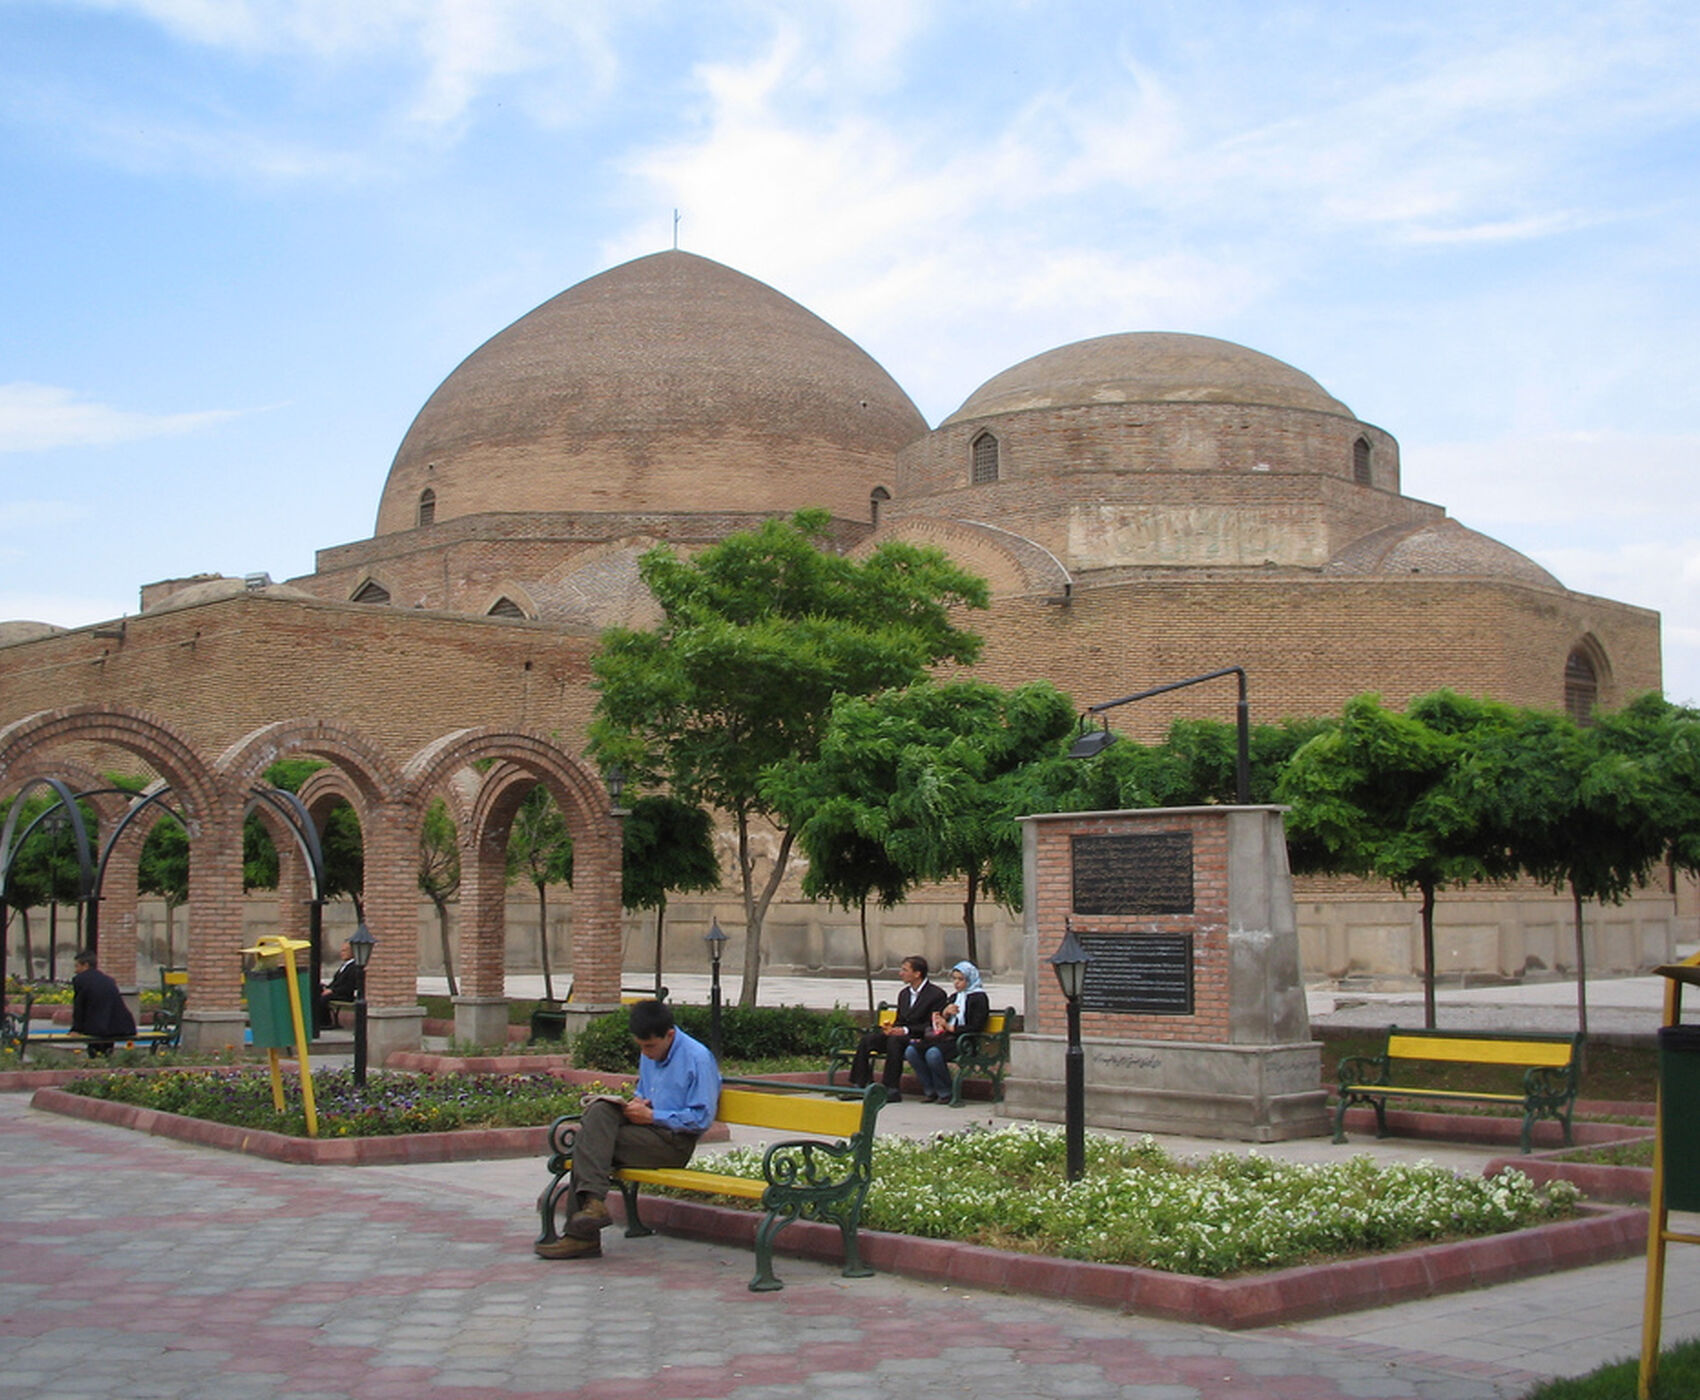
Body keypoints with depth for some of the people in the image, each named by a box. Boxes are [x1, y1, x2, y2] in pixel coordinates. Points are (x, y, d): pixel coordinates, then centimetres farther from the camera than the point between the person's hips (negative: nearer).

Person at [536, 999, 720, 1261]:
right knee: (599, 1110, -21)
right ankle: (593, 1201, -28)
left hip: (675, 1142, -8)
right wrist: (637, 1104, 4)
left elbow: (701, 1118, -12)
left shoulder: (697, 1058, -10)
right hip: (648, 1131, 8)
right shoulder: (648, 1055, 15)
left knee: (589, 1142, -20)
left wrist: (651, 1116, -15)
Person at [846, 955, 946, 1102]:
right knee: (866, 1039, -15)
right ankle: (859, 1085, -15)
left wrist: (906, 1030, -20)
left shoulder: (937, 994, -6)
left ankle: (892, 1089, -34)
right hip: (900, 1034, 7)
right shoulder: (904, 994, 19)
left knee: (894, 1040, -36)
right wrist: (891, 1028, -1)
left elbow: (933, 1026, -12)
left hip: (920, 1039, -7)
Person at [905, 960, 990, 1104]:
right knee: (912, 1050, -15)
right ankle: (930, 1091, -7)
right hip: (945, 1038, 8)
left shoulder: (979, 998, 1)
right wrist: (945, 1013, 1)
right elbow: (936, 1022, 23)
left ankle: (945, 1093, -16)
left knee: (933, 1053, -34)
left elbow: (976, 1027, -10)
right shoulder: (954, 997, 25)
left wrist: (950, 1028, -10)